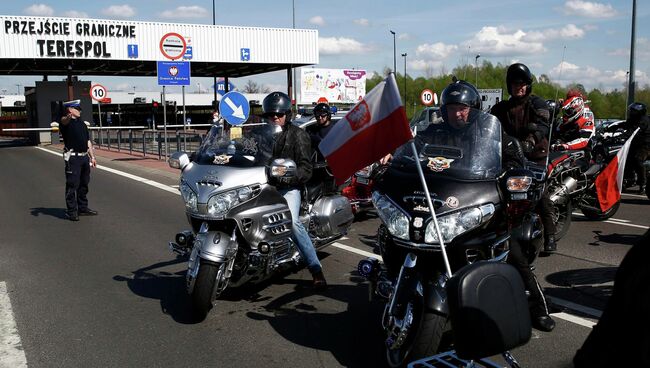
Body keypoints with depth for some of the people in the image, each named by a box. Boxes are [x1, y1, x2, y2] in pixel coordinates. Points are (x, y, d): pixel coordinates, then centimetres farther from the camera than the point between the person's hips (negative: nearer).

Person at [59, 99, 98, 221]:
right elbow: (64, 121, -31)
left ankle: (83, 208, 25)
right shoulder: (66, 121, -4)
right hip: (73, 157, -8)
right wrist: (68, 117, -56)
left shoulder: (82, 123, 20)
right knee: (72, 185, -5)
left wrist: (92, 157, 16)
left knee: (84, 184, 14)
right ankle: (71, 211, 0)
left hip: (84, 156, 8)